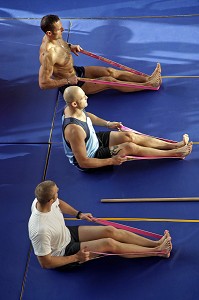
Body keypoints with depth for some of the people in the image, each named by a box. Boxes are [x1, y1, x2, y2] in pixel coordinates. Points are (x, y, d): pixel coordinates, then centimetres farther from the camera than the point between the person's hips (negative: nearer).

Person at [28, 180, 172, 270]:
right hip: (63, 253, -8)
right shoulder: (40, 230, -41)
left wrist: (78, 214, 6)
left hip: (67, 233, 8)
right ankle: (157, 252, -1)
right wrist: (76, 257, -24)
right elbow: (46, 263, -30)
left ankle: (156, 243, 7)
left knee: (111, 231, -2)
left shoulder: (40, 200, -19)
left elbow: (59, 203, 9)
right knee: (109, 244, -16)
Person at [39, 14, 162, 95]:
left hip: (75, 71, 9)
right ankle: (149, 85, -2)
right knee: (109, 81, -11)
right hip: (69, 86, -9)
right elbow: (43, 83, -35)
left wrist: (70, 46, 1)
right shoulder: (49, 55, -37)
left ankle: (147, 78, 5)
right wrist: (67, 81, -30)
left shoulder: (53, 37, -8)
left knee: (111, 72, 1)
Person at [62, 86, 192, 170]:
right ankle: (174, 153, 0)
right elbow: (83, 162, -33)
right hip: (88, 158, -9)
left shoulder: (72, 108, -13)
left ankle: (174, 145, 9)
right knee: (129, 147, -14)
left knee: (130, 136, 0)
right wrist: (112, 161, -25)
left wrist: (107, 123, 12)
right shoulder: (74, 130, -41)